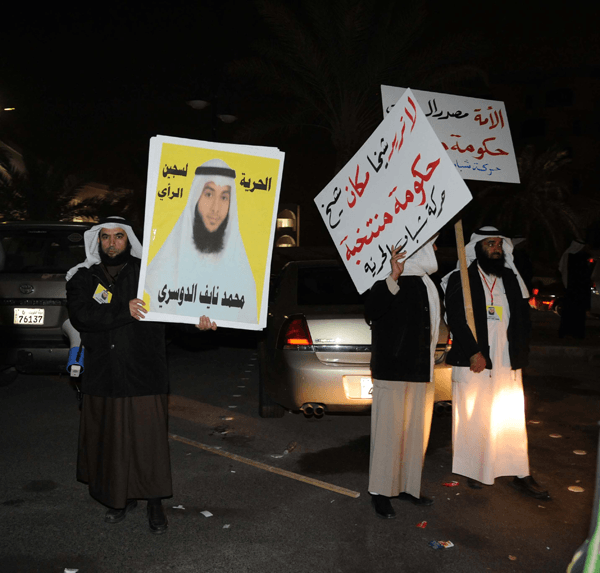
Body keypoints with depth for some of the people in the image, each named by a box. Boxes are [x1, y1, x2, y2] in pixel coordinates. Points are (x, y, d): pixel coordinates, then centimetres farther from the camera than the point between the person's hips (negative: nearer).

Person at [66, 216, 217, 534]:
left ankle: (154, 503, 19)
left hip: (143, 378, -2)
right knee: (110, 442, 13)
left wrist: (196, 318, -29)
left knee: (149, 441, 1)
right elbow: (80, 314, -11)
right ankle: (121, 498, 33)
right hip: (102, 379, 3)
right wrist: (122, 310, -25)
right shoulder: (83, 278, 6)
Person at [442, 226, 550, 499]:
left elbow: (523, 318, 16)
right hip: (473, 363, -4)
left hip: (508, 364, 4)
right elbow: (456, 319, -9)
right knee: (473, 419, 3)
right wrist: (473, 353, -14)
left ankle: (521, 476, 14)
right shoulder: (461, 280, -2)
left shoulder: (512, 279, 14)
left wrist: (520, 353, 5)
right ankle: (474, 470, 17)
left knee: (513, 419, 7)